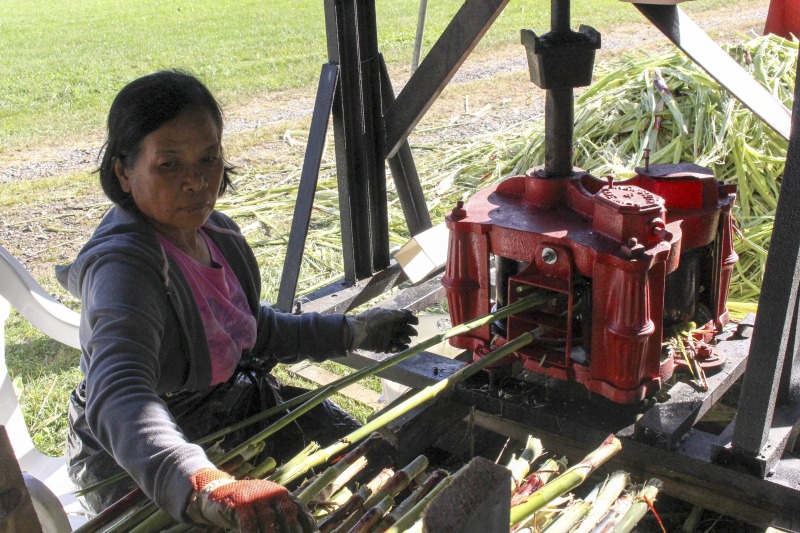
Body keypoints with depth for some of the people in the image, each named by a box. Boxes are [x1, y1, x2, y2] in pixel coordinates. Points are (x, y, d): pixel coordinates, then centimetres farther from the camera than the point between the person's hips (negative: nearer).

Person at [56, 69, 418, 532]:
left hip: (239, 408, 8)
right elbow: (118, 398, -46)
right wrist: (209, 489, -62)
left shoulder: (217, 232, -2)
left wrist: (351, 332, 18)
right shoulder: (122, 266, -29)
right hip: (144, 472, -7)